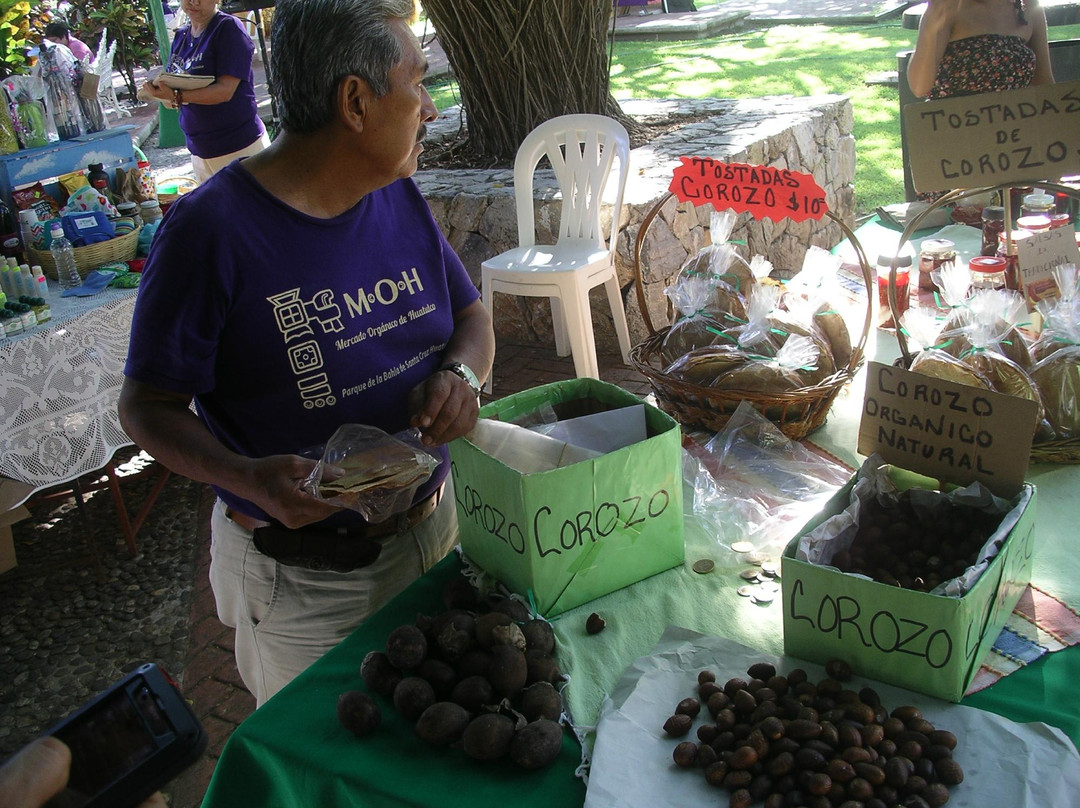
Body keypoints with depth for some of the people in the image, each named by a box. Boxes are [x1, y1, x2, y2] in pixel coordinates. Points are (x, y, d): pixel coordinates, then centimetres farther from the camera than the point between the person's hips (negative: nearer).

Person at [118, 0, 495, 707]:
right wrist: (249, 479, -32)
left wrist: (461, 372, -14)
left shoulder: (401, 197, 0)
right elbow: (148, 405, -14)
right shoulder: (211, 229, -20)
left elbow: (471, 314, 9)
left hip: (433, 527, 6)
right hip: (304, 581, -5)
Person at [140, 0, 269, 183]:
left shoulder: (229, 28, -10)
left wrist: (176, 97, -28)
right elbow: (171, 84, 12)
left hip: (239, 147, -7)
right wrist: (158, 89, -12)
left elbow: (225, 90, -19)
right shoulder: (180, 35, 12)